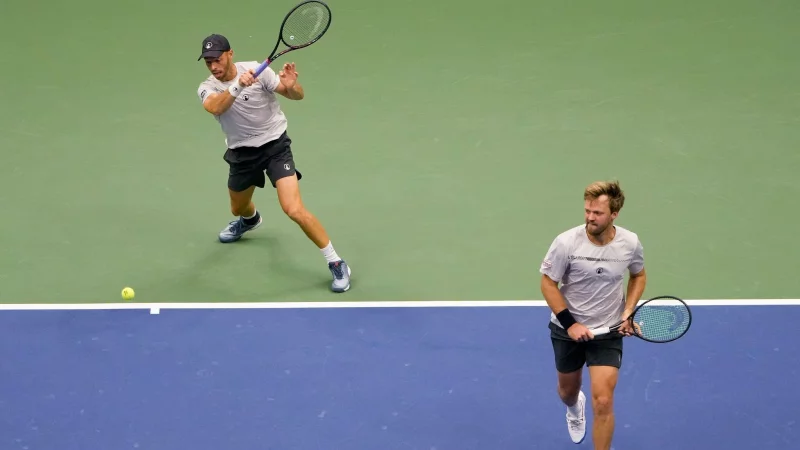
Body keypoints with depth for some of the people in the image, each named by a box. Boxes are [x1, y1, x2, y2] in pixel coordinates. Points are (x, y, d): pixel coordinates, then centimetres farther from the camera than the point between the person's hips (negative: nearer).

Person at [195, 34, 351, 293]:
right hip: (242, 153, 4)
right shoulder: (207, 89, -11)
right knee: (238, 208, 26)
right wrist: (238, 86, -53)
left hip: (275, 145, -4)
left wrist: (291, 85, -39)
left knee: (294, 210, -21)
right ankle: (250, 220, 67)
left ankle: (336, 264, -9)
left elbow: (298, 96, -15)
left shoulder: (256, 69, -17)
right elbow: (214, 107, -35)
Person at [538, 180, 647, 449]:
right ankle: (575, 408, 63)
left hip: (608, 332, 0)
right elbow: (548, 284, -12)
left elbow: (638, 276, 6)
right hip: (567, 329, 1)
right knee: (568, 391, 24)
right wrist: (570, 324, -18)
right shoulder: (566, 242, -22)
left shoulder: (631, 243, -15)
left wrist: (628, 312, -9)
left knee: (603, 402, -13)